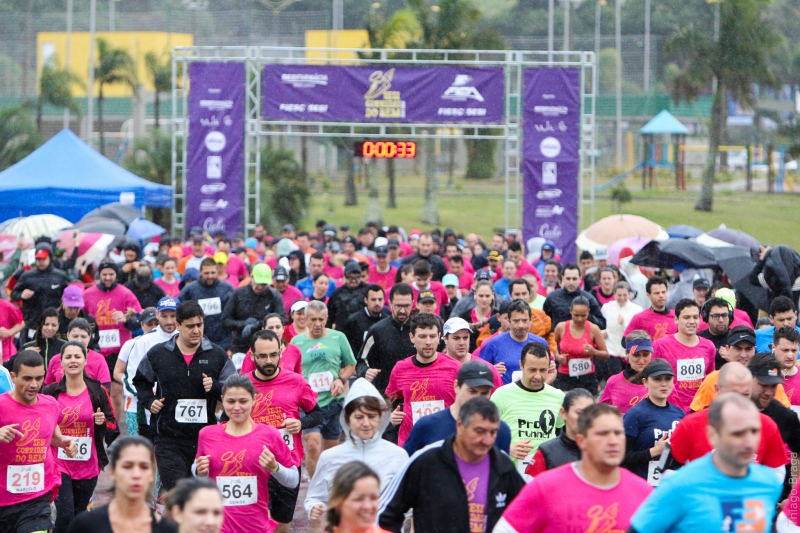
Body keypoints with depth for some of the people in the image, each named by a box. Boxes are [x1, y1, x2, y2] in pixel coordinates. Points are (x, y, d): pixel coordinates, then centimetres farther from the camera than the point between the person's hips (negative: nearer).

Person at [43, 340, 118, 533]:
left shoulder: (98, 392, 0)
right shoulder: (50, 393, -3)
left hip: (88, 467, 2)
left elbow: (113, 428, 4)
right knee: (65, 515, -15)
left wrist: (103, 422, -15)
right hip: (59, 465, -2)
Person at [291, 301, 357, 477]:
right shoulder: (296, 341, 5)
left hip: (334, 401, 2)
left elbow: (351, 366, 13)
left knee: (330, 448, 11)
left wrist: (341, 379, -6)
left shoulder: (338, 338, 5)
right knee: (312, 444, -19)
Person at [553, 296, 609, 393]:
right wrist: (557, 356, -4)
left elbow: (606, 355, 0)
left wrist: (594, 352, -20)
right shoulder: (561, 327, -1)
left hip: (587, 378, -1)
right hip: (564, 378, 1)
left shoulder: (593, 329, -5)